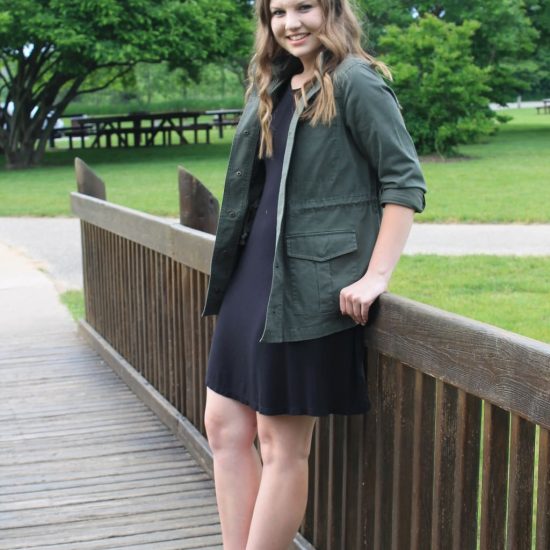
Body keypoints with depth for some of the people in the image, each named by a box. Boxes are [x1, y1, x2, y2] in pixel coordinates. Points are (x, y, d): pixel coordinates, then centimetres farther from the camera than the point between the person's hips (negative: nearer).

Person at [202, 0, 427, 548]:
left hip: (308, 283, -8)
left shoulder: (355, 82, -9)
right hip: (253, 273, 9)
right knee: (225, 425, 10)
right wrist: (232, 269, 19)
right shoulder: (272, 87, 14)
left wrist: (376, 276, -18)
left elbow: (405, 181, -13)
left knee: (282, 442, 1)